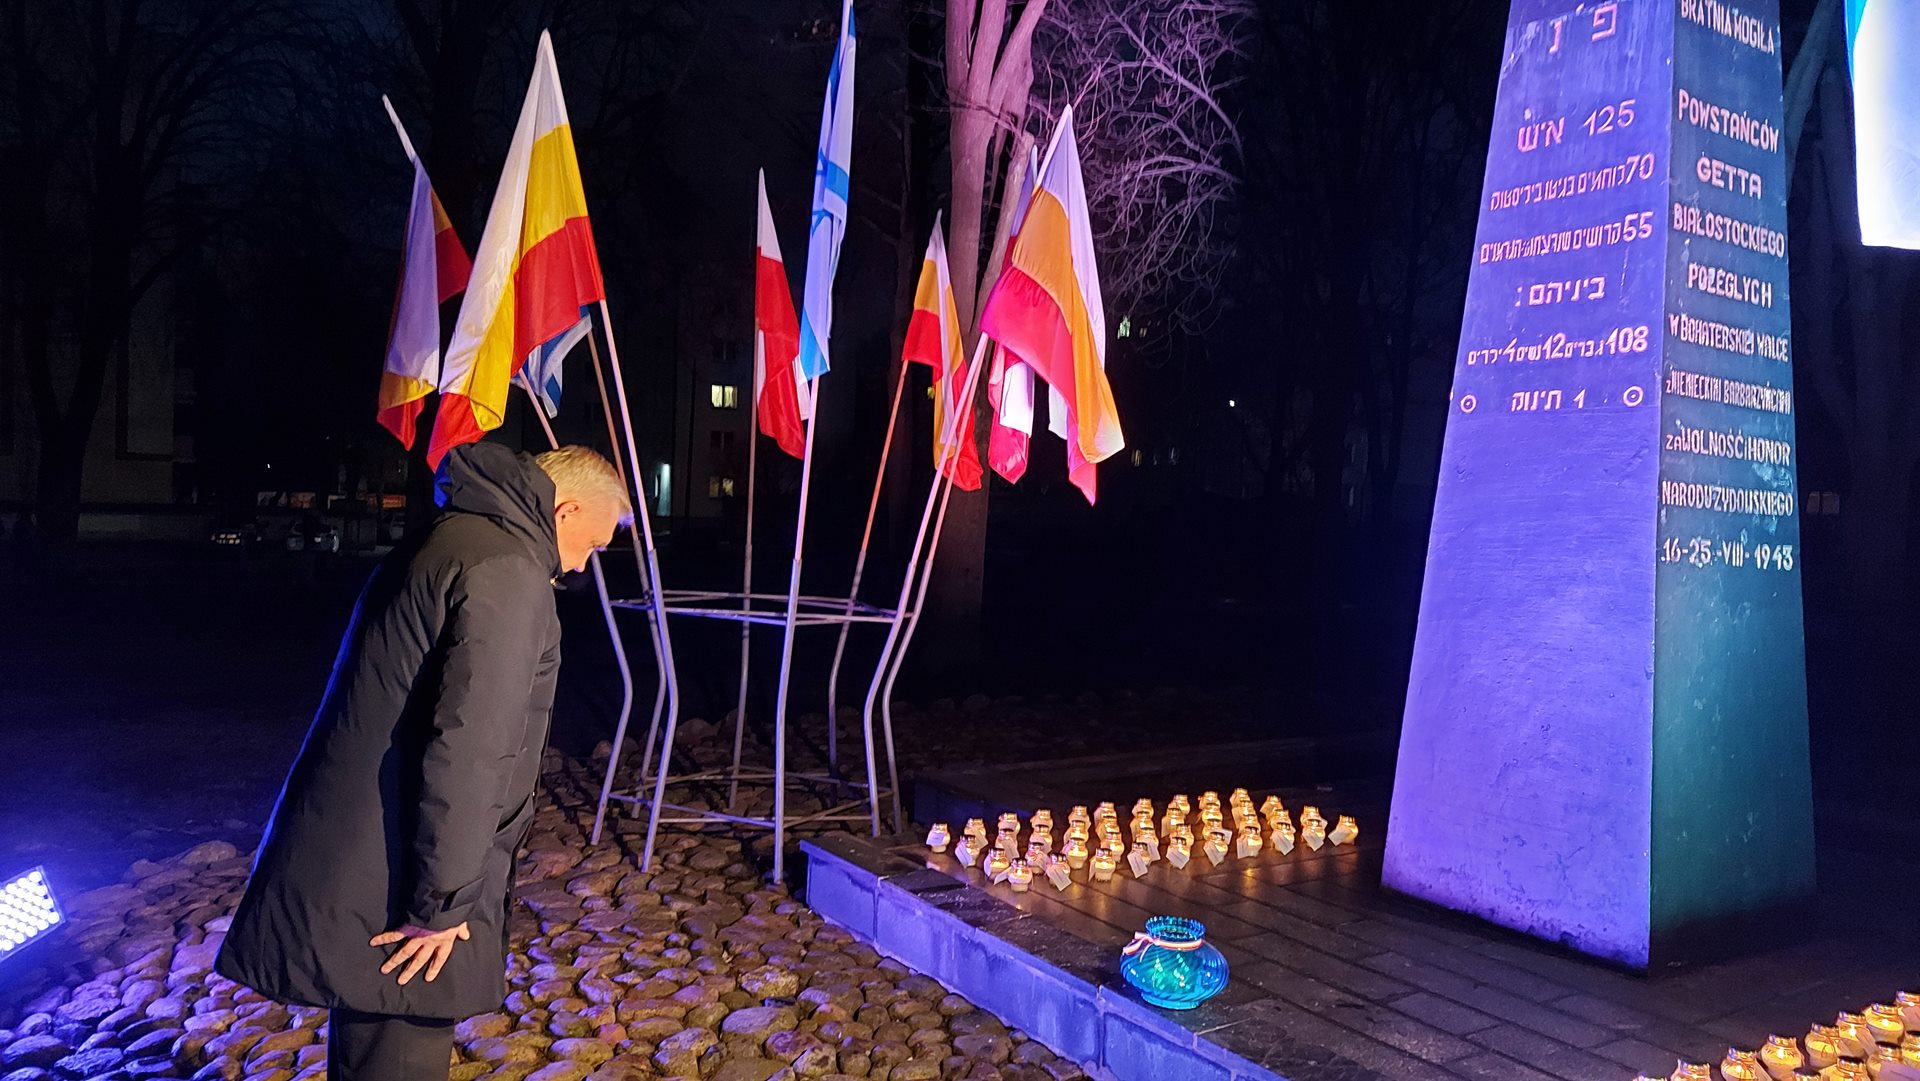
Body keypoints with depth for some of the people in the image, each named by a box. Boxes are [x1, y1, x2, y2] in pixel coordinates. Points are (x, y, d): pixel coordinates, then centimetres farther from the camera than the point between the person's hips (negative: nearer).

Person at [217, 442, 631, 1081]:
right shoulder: (508, 568, -17)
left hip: (352, 859, 10)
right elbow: (467, 749, -25)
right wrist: (442, 902, -18)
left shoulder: (451, 541, 15)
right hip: (392, 890, -10)